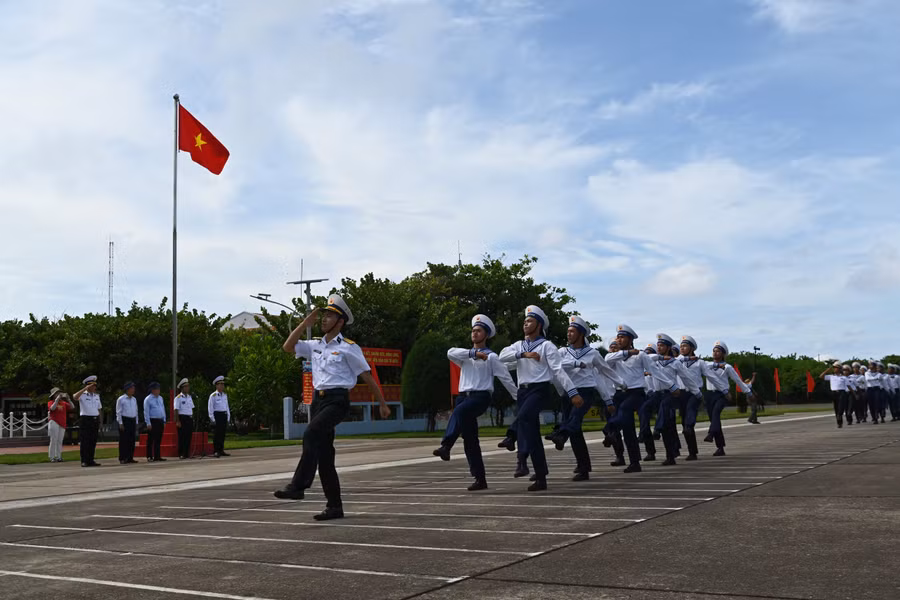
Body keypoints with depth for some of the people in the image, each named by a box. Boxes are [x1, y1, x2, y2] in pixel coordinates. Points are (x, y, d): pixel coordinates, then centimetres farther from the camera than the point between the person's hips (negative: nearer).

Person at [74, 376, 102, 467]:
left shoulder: (97, 396, 16)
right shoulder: (82, 395, -2)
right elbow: (75, 397, -26)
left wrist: (99, 422, 14)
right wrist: (85, 388, -24)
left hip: (95, 420, 5)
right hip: (85, 419, -5)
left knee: (93, 442, 6)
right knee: (85, 442, -5)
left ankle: (91, 460, 12)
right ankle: (84, 461, -2)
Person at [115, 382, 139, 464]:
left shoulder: (134, 399, 14)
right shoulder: (121, 399, -4)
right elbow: (118, 412, -6)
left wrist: (136, 423, 13)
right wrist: (121, 423, -11)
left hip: (133, 421, 6)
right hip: (124, 421, -6)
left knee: (132, 440, 5)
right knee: (124, 440, -7)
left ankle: (130, 458, 10)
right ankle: (122, 459, -5)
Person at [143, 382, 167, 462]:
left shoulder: (160, 398, 14)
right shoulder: (148, 399, -5)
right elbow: (146, 412, -8)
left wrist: (164, 421, 14)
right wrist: (148, 423, -14)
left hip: (160, 421, 6)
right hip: (152, 421, -6)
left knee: (158, 440, 8)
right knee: (151, 440, -3)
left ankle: (157, 457, 12)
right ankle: (149, 457, 0)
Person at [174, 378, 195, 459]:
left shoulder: (189, 397, 15)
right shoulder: (178, 398, -7)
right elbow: (176, 410, -11)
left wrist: (192, 418, 15)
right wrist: (178, 421, -16)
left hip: (190, 418, 7)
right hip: (182, 418, -7)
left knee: (189, 437, 7)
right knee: (182, 437, -5)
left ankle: (187, 454, 14)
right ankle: (181, 455, 0)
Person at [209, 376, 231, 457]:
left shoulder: (225, 395, 15)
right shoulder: (213, 396, -4)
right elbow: (210, 408, -6)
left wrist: (228, 417, 13)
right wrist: (212, 419, -12)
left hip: (224, 415, 6)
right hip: (217, 415, -6)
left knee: (222, 434, 8)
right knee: (216, 434, -6)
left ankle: (221, 450, 13)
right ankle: (216, 451, -4)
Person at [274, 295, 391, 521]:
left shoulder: (348, 347, -2)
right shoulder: (315, 345, 17)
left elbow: (367, 376, 0)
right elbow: (288, 347, 14)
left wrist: (382, 404, 1)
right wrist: (306, 323, 9)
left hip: (337, 400, -7)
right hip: (318, 399, 7)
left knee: (311, 433, -31)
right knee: (324, 453, 6)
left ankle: (298, 485, -33)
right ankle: (334, 506, 13)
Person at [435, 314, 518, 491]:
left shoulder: (491, 356, 7)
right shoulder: (465, 355, 20)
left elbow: (506, 378, 4)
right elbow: (451, 353, -3)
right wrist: (474, 353, -13)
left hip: (480, 396, -5)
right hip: (463, 396, 5)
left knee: (459, 411, -37)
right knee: (469, 440, 2)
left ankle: (446, 446, -51)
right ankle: (480, 479, 8)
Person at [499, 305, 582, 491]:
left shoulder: (547, 345, -1)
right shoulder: (519, 345, 15)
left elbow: (559, 370, -9)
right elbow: (503, 355, -4)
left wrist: (573, 392, -17)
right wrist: (523, 354, -18)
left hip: (540, 390, -6)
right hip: (523, 390, 6)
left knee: (523, 417, -33)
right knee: (532, 433, 6)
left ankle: (522, 460, -34)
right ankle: (541, 478, 12)